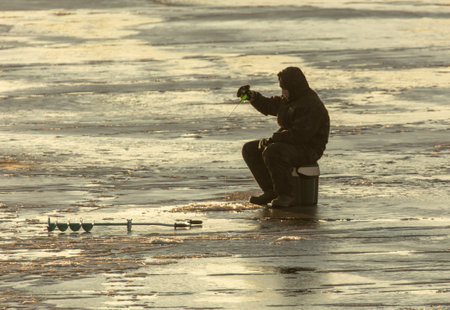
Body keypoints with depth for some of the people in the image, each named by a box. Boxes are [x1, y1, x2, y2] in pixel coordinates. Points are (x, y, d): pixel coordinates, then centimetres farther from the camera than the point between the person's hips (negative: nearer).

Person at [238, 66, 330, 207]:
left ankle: (286, 195, -23)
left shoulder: (312, 106, -21)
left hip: (308, 150, -10)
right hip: (288, 144, 10)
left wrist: (272, 139, -26)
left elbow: (300, 134, -28)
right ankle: (270, 191, -4)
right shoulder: (289, 99, 10)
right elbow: (268, 106, 21)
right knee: (250, 149, 0)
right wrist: (252, 96, 3)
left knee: (271, 153, -35)